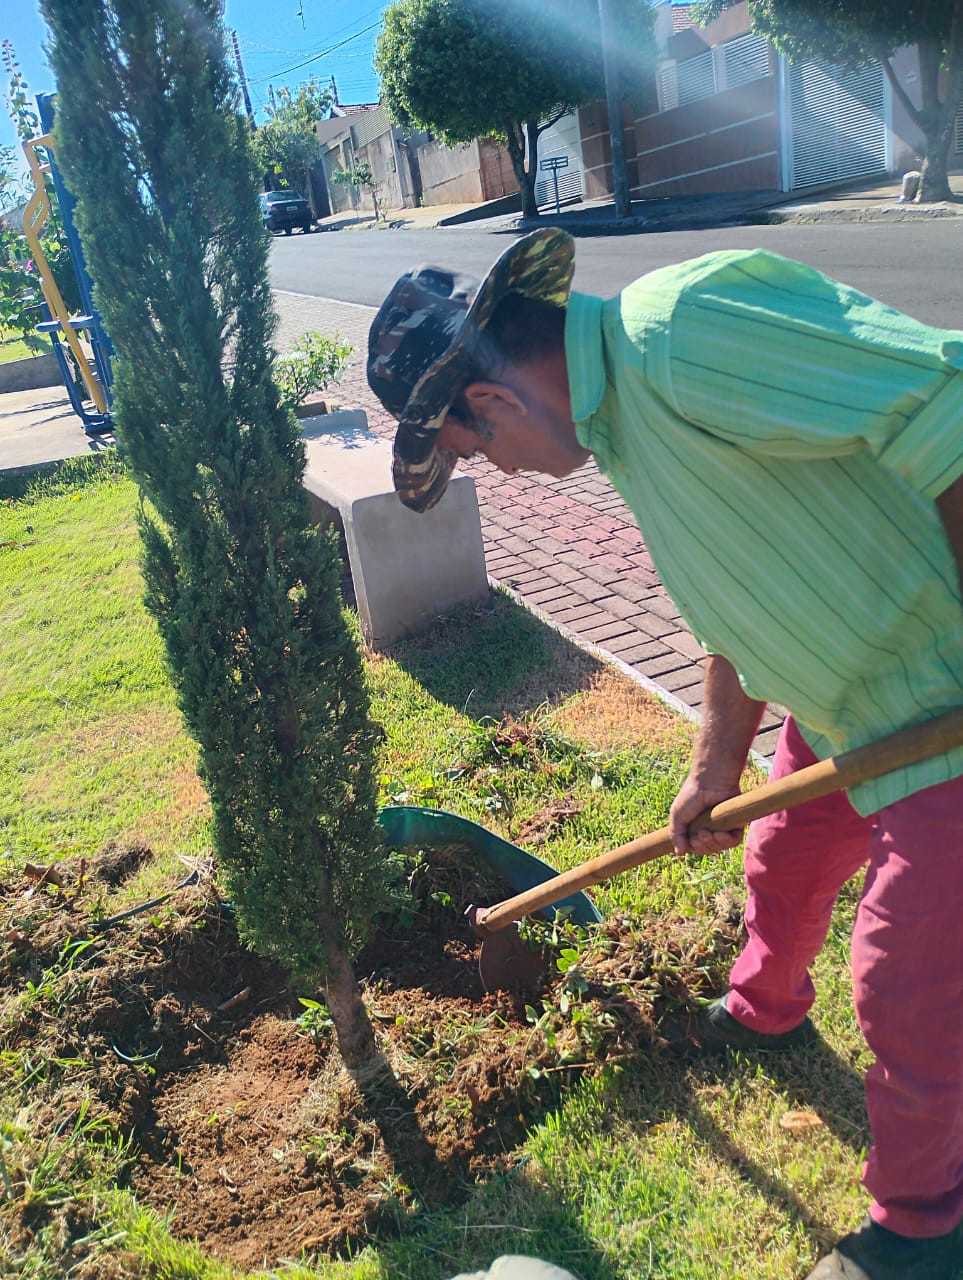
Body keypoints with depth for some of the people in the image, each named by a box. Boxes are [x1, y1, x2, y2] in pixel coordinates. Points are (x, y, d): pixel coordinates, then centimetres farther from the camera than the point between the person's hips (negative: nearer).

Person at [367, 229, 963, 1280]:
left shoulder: (682, 328, -28)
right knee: (780, 866, 28)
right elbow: (739, 610, 14)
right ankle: (764, 1011, 61)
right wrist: (715, 770, 19)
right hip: (846, 700, 9)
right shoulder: (617, 419, 5)